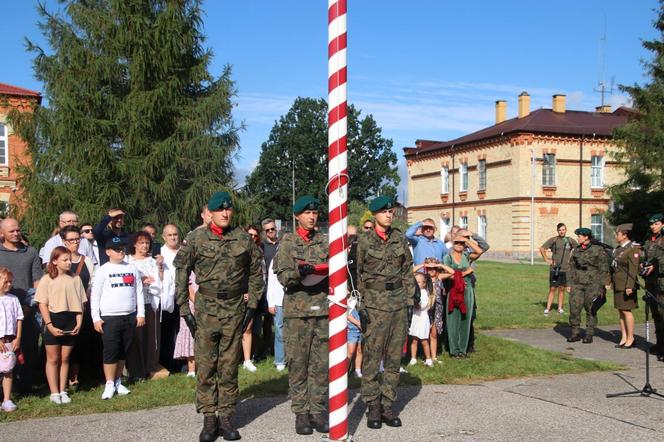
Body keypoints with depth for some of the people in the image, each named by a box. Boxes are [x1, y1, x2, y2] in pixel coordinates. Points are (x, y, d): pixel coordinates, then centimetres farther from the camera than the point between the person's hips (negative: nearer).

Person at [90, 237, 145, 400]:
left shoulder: (132, 268, 10)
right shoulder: (103, 270, 0)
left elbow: (139, 292, 12)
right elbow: (95, 295, -1)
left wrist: (141, 314, 6)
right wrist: (96, 318, -7)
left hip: (130, 317, 4)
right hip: (109, 318, -4)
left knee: (123, 351, 10)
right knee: (110, 351, -5)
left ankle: (118, 382, 20)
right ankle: (109, 384, 2)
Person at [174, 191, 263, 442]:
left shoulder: (244, 238, 3)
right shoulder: (196, 238, -2)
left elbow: (256, 272, 11)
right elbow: (181, 273, 1)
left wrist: (252, 304, 5)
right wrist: (184, 309, -2)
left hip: (235, 308, 1)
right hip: (206, 307, -1)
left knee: (229, 366, 7)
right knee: (205, 366, 2)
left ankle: (226, 418, 17)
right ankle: (208, 419, 13)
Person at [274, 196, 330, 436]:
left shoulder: (326, 240, 11)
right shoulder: (287, 242, 5)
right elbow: (282, 276, -3)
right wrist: (299, 271, -21)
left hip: (323, 309, 2)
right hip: (296, 310, -2)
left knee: (321, 364, 4)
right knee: (298, 363, 1)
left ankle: (317, 409, 15)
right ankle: (301, 412, 10)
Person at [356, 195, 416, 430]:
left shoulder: (400, 239, 9)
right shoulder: (364, 240, -1)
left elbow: (408, 271, 13)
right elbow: (357, 273, 0)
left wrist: (409, 300, 6)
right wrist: (361, 303, -4)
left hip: (399, 303, 4)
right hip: (375, 303, -4)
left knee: (394, 357, 6)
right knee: (372, 356, -2)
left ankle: (388, 405, 15)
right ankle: (373, 406, 8)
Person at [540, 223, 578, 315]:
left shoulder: (570, 240, 5)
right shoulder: (553, 240, 0)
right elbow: (542, 249, 3)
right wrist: (547, 260, -3)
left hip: (565, 269, 2)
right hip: (554, 268, -2)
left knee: (562, 289, 7)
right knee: (552, 289, -2)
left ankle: (560, 308, 14)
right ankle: (547, 308, 1)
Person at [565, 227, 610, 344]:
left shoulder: (598, 250, -2)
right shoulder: (576, 250, 10)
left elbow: (603, 269, -2)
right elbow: (572, 268, 14)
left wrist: (602, 286, -6)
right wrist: (569, 284, 9)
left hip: (592, 284, -4)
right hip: (577, 284, 4)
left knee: (591, 310, 2)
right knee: (574, 308, -4)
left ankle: (589, 335, 11)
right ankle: (575, 333, 6)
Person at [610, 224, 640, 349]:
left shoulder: (633, 249, -11)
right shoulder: (617, 249, 14)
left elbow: (633, 269, -17)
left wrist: (629, 286, -21)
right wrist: (610, 282, 14)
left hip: (626, 285, -8)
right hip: (617, 285, 8)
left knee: (626, 310, -3)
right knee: (620, 311, 10)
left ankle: (630, 338, 7)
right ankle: (624, 338, 17)